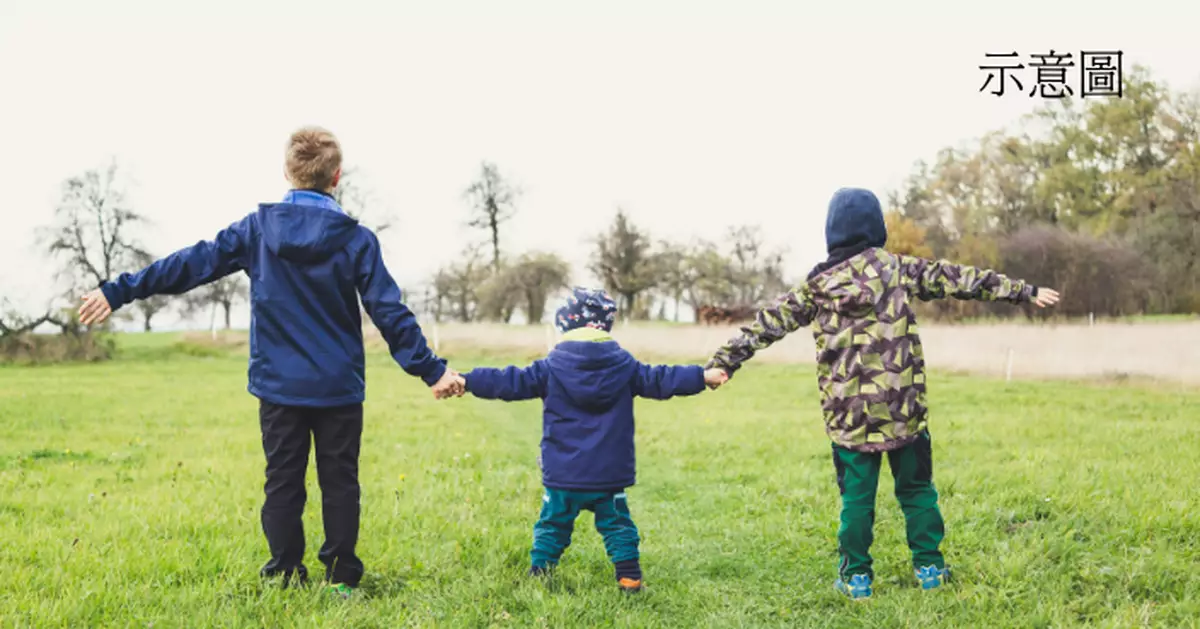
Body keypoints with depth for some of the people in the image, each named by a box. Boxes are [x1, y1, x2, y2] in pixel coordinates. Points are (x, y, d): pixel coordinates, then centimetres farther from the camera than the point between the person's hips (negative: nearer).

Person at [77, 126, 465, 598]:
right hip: (339, 387, -1)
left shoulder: (256, 228, -2)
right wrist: (431, 369, -4)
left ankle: (286, 575, 15)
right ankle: (341, 577, 12)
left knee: (282, 481, 10)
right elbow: (390, 314, -8)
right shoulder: (356, 239, -6)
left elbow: (192, 264, 0)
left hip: (278, 385, 1)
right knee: (339, 482, 8)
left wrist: (118, 292, 7)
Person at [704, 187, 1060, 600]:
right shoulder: (898, 269, 0)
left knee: (857, 495, 9)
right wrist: (1023, 291, 8)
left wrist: (724, 360, 6)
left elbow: (770, 323, 3)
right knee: (916, 488, 15)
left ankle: (856, 577, 13)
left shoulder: (818, 286, 2)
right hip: (902, 407, 0)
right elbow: (957, 279, 2)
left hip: (849, 414, 0)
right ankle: (929, 566, 21)